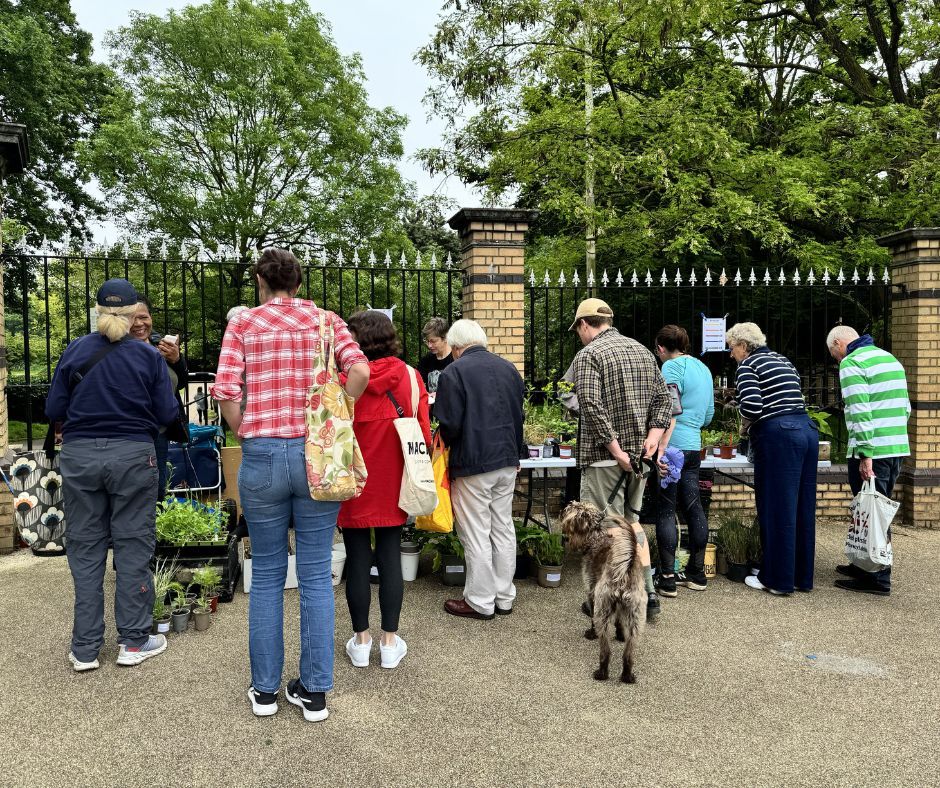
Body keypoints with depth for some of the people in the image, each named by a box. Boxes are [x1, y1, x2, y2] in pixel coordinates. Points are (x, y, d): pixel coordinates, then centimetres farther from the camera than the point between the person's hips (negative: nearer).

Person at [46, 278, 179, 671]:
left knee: (85, 549, 10)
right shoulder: (148, 355, -5)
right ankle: (134, 641, 15)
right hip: (133, 455, -2)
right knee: (133, 546, 8)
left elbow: (53, 410, 1)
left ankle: (85, 648, 16)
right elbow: (166, 414, -5)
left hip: (79, 455, 2)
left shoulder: (75, 351, -1)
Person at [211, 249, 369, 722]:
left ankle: (265, 690, 22)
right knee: (316, 575, 8)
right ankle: (314, 692, 16)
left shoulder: (243, 323, 5)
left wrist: (247, 434, 7)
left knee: (266, 575, 13)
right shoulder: (325, 319, 7)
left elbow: (225, 393, -7)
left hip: (262, 455, 0)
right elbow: (360, 370, -9)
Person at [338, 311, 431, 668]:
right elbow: (424, 433, -2)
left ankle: (361, 640, 20)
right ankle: (390, 641, 18)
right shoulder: (410, 376, -5)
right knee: (390, 557, 10)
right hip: (393, 482, 2)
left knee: (357, 559, 9)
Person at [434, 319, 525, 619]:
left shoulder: (454, 372, -12)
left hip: (473, 463, -6)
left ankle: (481, 602, 12)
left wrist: (445, 442, 7)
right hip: (507, 461, 7)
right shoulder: (508, 368, 8)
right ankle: (504, 597, 23)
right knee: (504, 530, 14)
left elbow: (450, 423, -15)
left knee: (476, 536, 3)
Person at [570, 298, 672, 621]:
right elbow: (663, 398, 10)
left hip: (604, 458, -7)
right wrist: (653, 435, 0)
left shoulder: (588, 355, -10)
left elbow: (592, 406, -22)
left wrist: (616, 449, -19)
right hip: (639, 455, 7)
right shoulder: (642, 350, 13)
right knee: (632, 521, 19)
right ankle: (647, 594, 19)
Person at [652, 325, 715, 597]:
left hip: (672, 446, -8)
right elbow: (708, 415, 24)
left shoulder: (672, 366, -7)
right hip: (693, 446, 8)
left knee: (665, 511, -2)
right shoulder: (703, 368, 18)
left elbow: (671, 409, -20)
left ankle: (667, 578, 1)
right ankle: (697, 573, 22)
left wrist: (662, 449, -24)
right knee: (693, 507, 13)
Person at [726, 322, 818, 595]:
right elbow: (794, 400, 17)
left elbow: (751, 408, -16)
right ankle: (802, 576, 21)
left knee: (777, 509, -1)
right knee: (803, 508, 12)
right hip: (807, 429, 8)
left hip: (778, 435, -8)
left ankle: (778, 579, 7)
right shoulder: (782, 361, 21)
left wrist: (741, 411, 6)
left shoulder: (748, 366, -3)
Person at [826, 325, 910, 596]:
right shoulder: (890, 358, 18)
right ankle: (867, 565, 28)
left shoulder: (851, 363, -9)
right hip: (898, 447, 9)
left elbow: (860, 412, -18)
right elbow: (905, 407, 20)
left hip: (872, 451, -9)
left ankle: (877, 578, 6)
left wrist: (865, 454, -18)